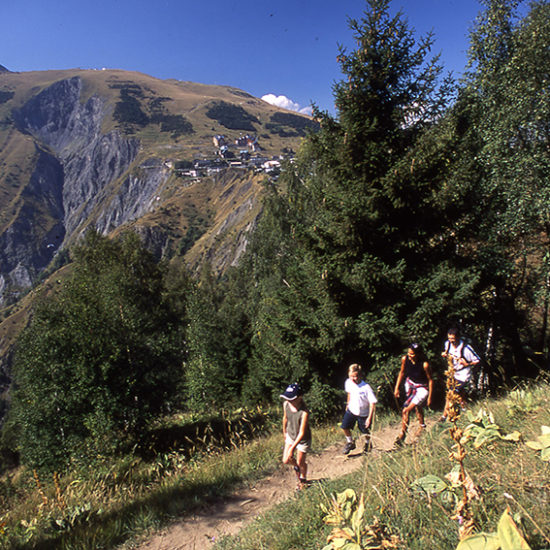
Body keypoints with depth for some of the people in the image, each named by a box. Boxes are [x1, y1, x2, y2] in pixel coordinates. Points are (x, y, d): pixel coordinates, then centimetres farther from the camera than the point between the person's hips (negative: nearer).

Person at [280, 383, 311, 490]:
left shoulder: (304, 412, -37)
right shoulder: (286, 404, -20)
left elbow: (302, 433, -31)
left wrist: (292, 448, -31)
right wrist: (284, 432, 16)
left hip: (303, 440, -5)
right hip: (290, 436, 5)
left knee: (301, 463, 15)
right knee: (286, 460, 10)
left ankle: (303, 479, 47)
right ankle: (296, 466, 45)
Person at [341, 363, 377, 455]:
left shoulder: (366, 387, -27)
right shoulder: (348, 382, -11)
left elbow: (372, 403, -21)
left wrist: (369, 418, -22)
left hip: (363, 413, -4)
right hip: (351, 410, 4)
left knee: (365, 432, 9)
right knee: (344, 427, -5)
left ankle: (367, 444, 43)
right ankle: (350, 443, 22)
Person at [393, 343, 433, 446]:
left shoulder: (424, 364, -30)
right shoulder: (405, 359, -18)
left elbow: (430, 380, -15)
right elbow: (402, 373, 1)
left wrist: (429, 397, -9)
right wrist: (396, 388, 2)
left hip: (421, 388, -5)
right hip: (409, 384, 5)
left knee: (406, 411, -14)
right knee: (418, 407, 26)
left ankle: (402, 434, 3)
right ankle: (422, 426, 53)